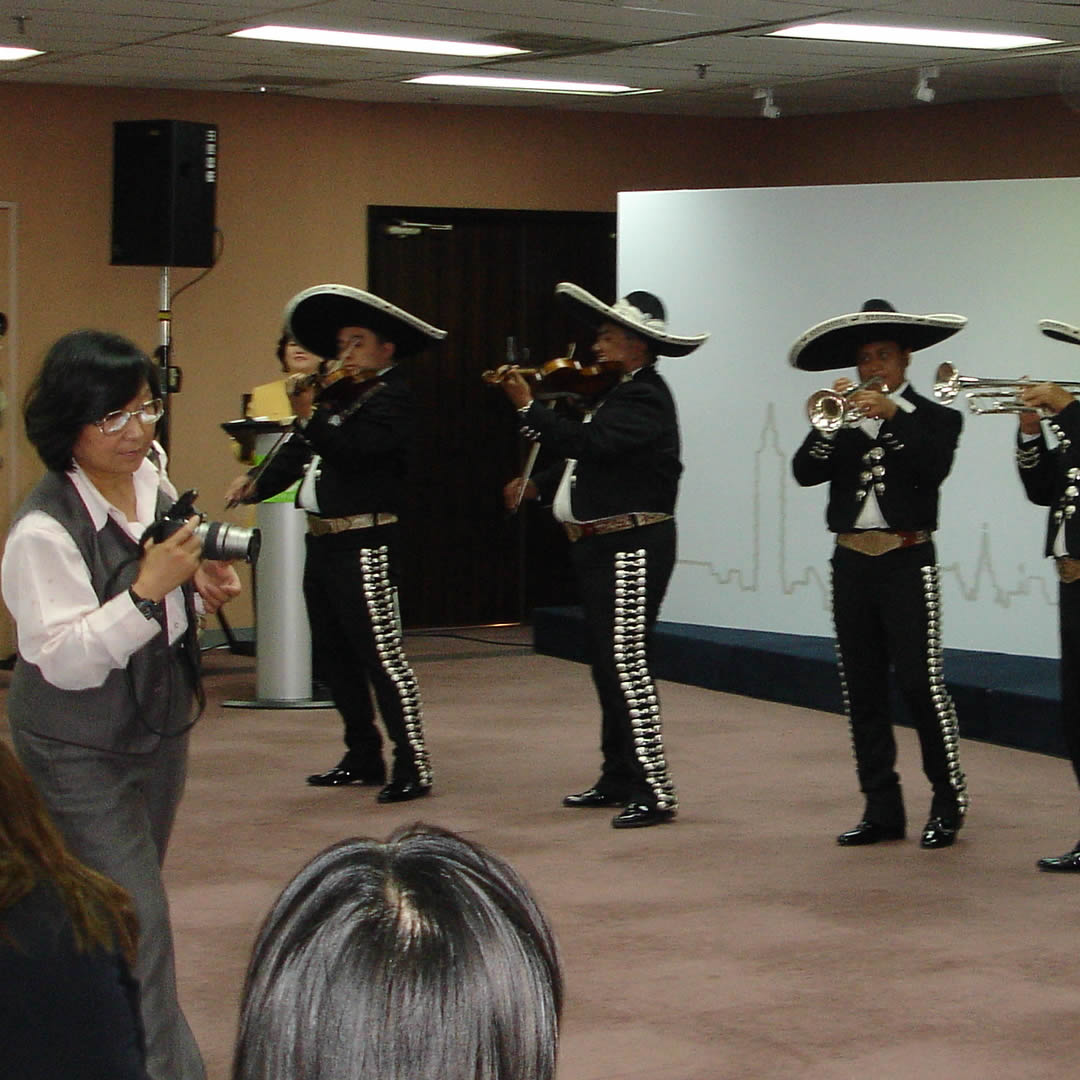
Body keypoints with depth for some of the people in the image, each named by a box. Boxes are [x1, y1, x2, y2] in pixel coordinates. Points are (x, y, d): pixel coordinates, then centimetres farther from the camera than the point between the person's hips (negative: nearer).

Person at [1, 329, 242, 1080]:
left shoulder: (152, 476, -2)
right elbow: (65, 659, -25)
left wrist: (202, 583, -5)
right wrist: (149, 591, -33)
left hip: (160, 725, 7)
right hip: (79, 752, -7)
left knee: (132, 910, 18)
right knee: (138, 928, -9)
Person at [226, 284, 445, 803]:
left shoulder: (392, 398, -8)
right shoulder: (338, 395, 18)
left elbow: (352, 448, -23)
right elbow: (298, 452, 15)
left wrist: (310, 415, -14)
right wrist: (255, 482, 1)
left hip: (364, 543, -10)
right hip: (322, 541, 10)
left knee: (381, 652, -12)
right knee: (332, 654, 14)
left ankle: (412, 765, -10)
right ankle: (363, 757, 23)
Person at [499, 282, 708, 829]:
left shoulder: (644, 399, -15)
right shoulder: (621, 393, 16)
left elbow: (588, 443, -28)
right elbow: (587, 456, 23)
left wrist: (528, 408, -23)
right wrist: (538, 485, 10)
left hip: (632, 547, -11)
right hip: (601, 547, 11)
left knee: (625, 661, -13)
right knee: (608, 664, 14)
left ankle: (654, 791, -13)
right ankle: (618, 778, 22)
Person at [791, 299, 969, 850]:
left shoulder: (935, 418, 4)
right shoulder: (841, 419, 13)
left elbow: (933, 468, -16)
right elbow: (805, 472, -3)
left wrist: (890, 417, -21)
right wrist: (831, 420, -15)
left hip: (906, 563, -4)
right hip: (851, 563, 5)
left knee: (920, 682, -10)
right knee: (862, 691, 5)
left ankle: (948, 804, 0)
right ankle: (882, 809, 10)